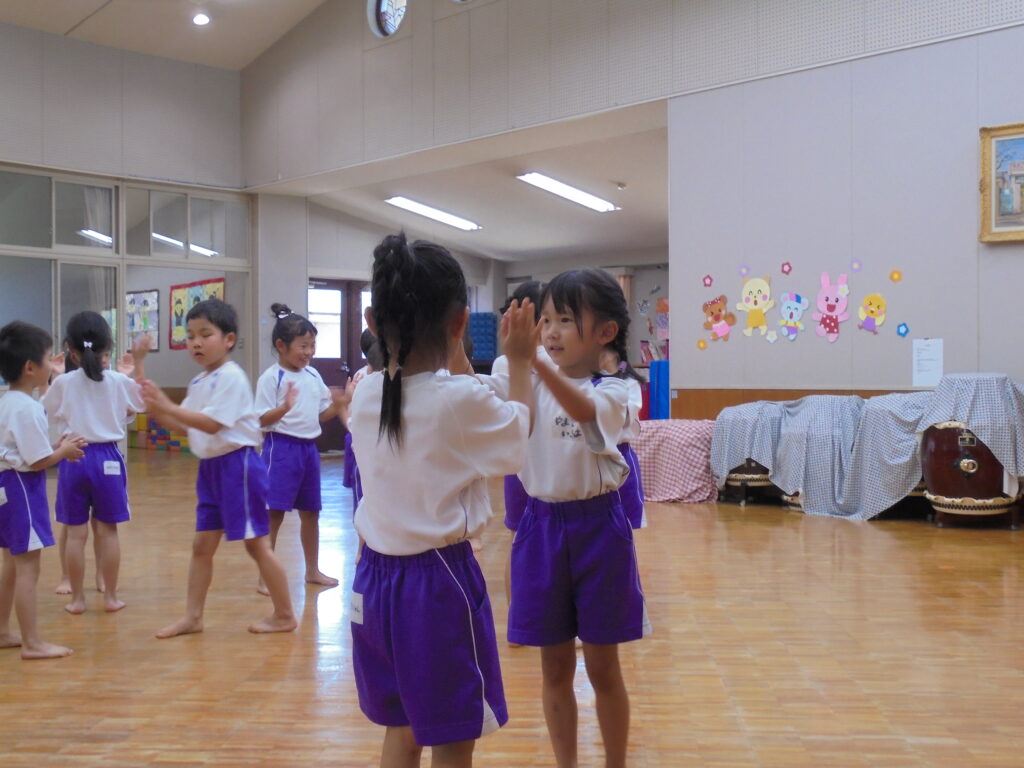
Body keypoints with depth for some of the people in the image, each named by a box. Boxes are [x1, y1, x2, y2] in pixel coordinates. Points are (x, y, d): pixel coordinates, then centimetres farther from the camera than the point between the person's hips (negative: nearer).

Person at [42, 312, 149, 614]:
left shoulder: (62, 383, -7)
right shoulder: (119, 381, -6)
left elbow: (46, 411, 9)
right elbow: (141, 402, 12)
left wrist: (51, 377, 17)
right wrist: (139, 363, 15)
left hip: (73, 459, 0)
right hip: (107, 457, 0)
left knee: (75, 532, 7)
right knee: (107, 530, 8)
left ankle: (77, 598, 14)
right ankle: (110, 596, 14)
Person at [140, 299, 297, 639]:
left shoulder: (231, 377, -16)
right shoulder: (199, 383, 11)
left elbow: (212, 424, -23)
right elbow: (184, 425, 12)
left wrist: (168, 406, -25)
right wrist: (157, 408, -4)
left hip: (238, 463, -9)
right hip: (210, 466, 9)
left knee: (256, 542, 0)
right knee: (202, 544, 12)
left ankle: (285, 615, 12)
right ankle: (193, 616, 21)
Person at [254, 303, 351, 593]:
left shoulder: (313, 375, 9)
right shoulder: (271, 378, -11)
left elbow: (322, 414, 16)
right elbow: (261, 421, -15)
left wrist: (338, 404, -3)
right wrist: (284, 408, -32)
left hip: (309, 448, 7)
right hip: (281, 448, -7)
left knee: (310, 512, 16)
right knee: (274, 513, -5)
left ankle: (312, 570, 31)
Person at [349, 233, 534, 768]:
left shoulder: (366, 396, -1)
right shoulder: (462, 400, -19)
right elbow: (518, 433, 2)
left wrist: (455, 362, 21)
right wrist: (520, 362, 12)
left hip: (377, 578, 7)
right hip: (439, 581, -6)